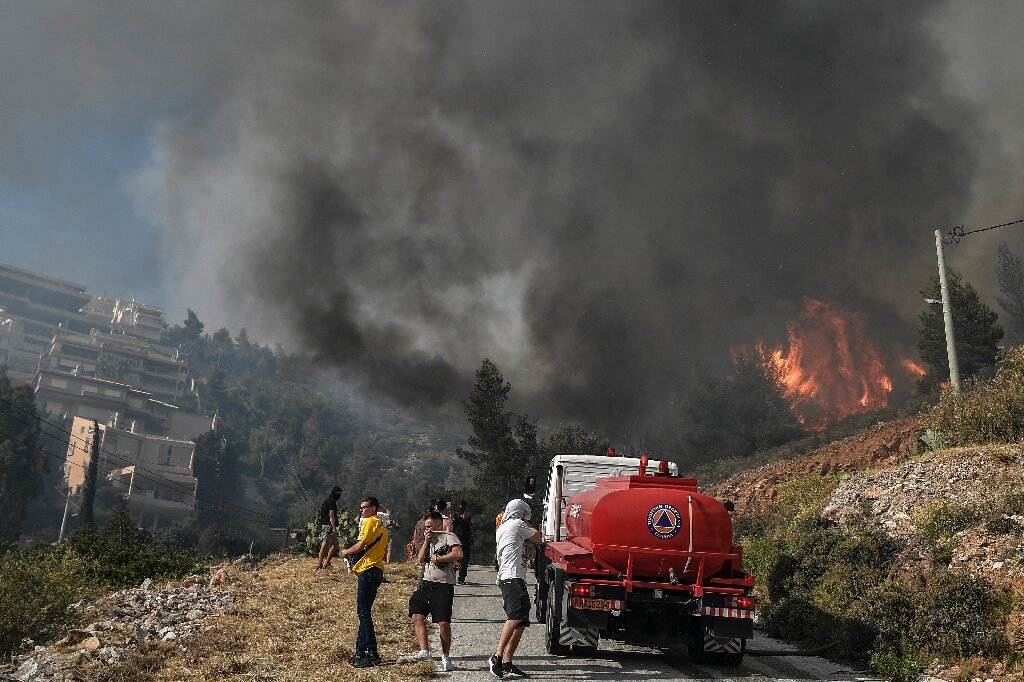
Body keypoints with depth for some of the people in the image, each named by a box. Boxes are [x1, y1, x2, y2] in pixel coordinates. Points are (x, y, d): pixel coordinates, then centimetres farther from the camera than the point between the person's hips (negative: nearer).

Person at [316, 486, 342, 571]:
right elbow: (331, 515, -18)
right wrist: (334, 527, -21)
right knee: (325, 544, -8)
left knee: (335, 544, 11)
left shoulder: (327, 500, 19)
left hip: (324, 525, 10)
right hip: (329, 525, -10)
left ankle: (327, 563, 10)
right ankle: (319, 565, -7)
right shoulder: (332, 501, -11)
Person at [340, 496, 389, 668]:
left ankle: (372, 654, -10)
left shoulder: (370, 522, -8)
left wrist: (346, 552, 1)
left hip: (368, 570, -10)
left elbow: (361, 545, -17)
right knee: (364, 612, 13)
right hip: (377, 570, 10)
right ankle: (361, 651, 17)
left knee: (364, 612, -9)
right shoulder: (381, 525, 20)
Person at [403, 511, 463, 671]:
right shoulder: (429, 539, 21)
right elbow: (420, 559, 13)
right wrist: (426, 542, 2)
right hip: (426, 583, 7)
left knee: (444, 622, -6)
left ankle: (445, 657, 8)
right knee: (417, 615, -10)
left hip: (444, 585, -7)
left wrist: (438, 558, -11)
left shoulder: (449, 537, -2)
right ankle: (424, 651, -10)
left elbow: (458, 554, -19)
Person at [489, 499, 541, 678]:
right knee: (515, 617, -23)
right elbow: (537, 538, 8)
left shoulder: (501, 529, 26)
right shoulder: (517, 525, 0)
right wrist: (530, 527, 27)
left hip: (505, 578, 10)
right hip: (513, 578, -10)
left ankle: (507, 663, 2)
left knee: (520, 622, 7)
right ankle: (497, 657, -32)